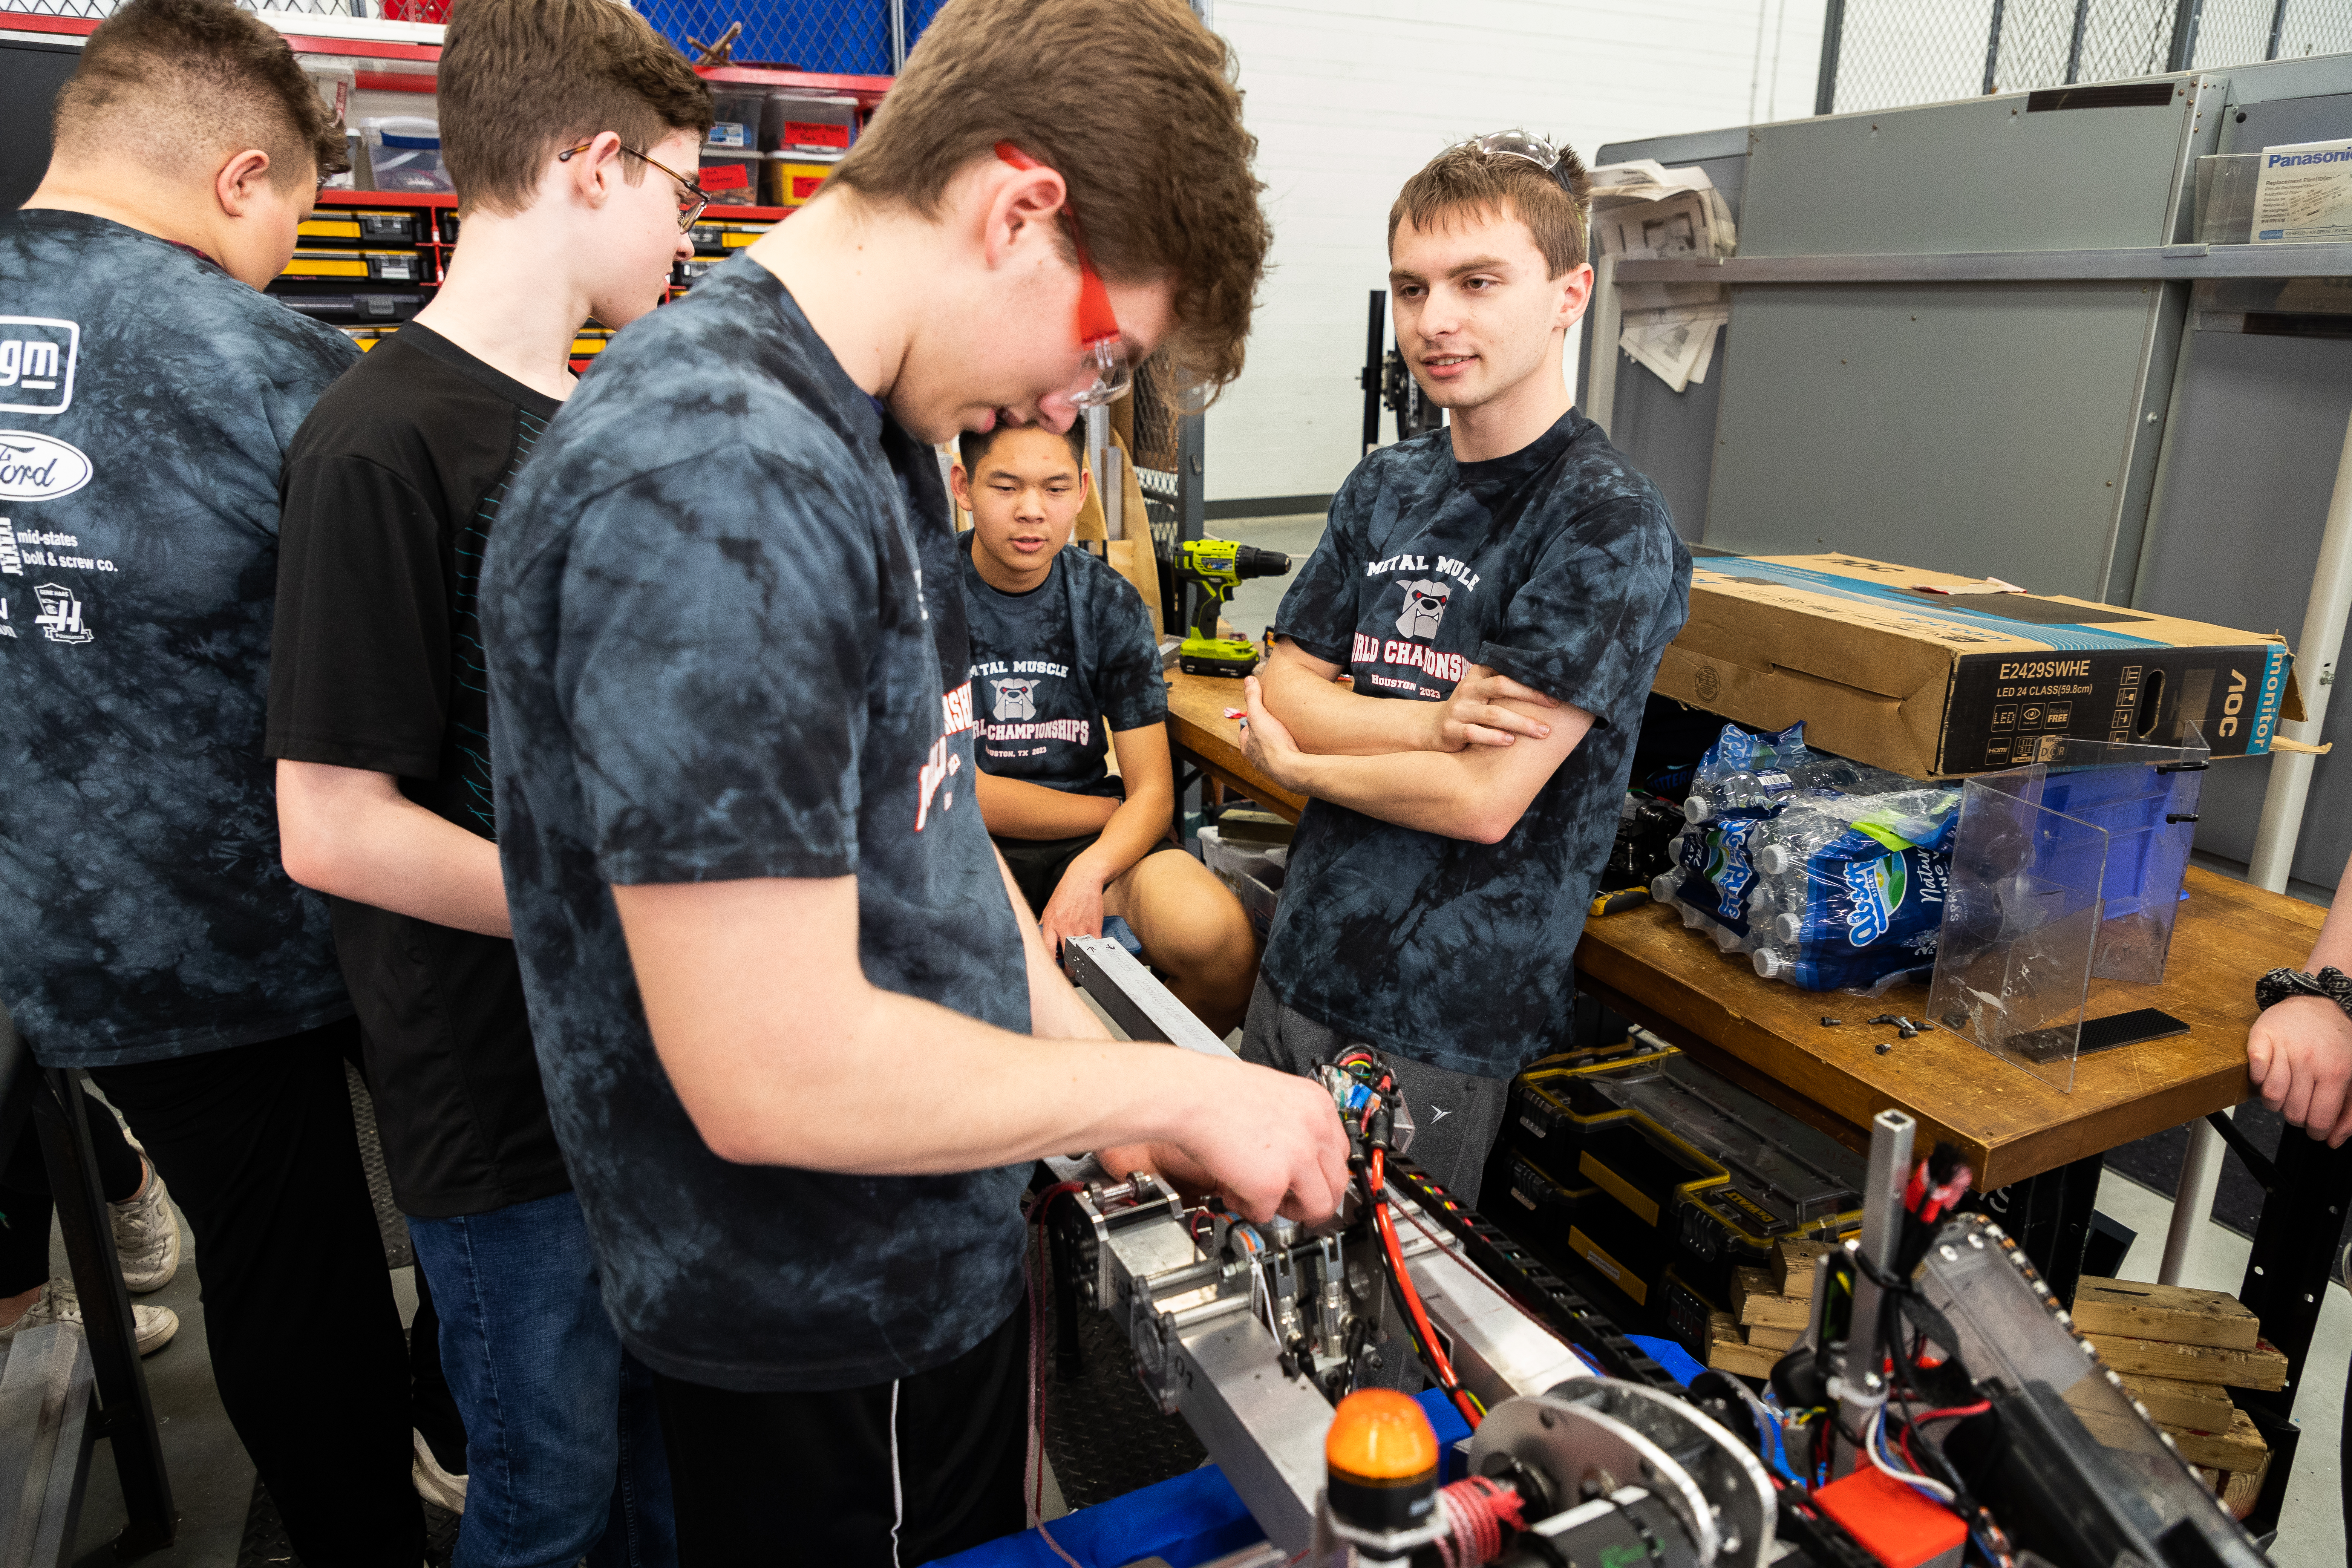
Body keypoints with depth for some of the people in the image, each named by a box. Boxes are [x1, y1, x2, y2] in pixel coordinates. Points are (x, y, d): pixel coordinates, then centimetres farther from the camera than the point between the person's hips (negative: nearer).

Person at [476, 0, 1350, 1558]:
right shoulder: (717, 486, -29)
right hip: (828, 1332, -9)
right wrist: (1173, 1089, -19)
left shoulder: (874, 434, 4)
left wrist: (1090, 1058, 4)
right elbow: (776, 1073, -31)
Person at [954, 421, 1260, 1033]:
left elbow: (1153, 793, -2)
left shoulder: (1109, 603, 3)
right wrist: (1109, 812, -4)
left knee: (1215, 933, -28)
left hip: (1095, 843, 3)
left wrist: (1089, 870, -24)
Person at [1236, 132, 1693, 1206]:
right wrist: (1428, 724, -17)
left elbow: (1485, 799, -20)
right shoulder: (1383, 490, 6)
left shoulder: (1609, 525, -15)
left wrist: (1295, 760, -6)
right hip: (1299, 965, 6)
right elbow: (1283, 687, 2)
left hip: (1447, 1020, -6)